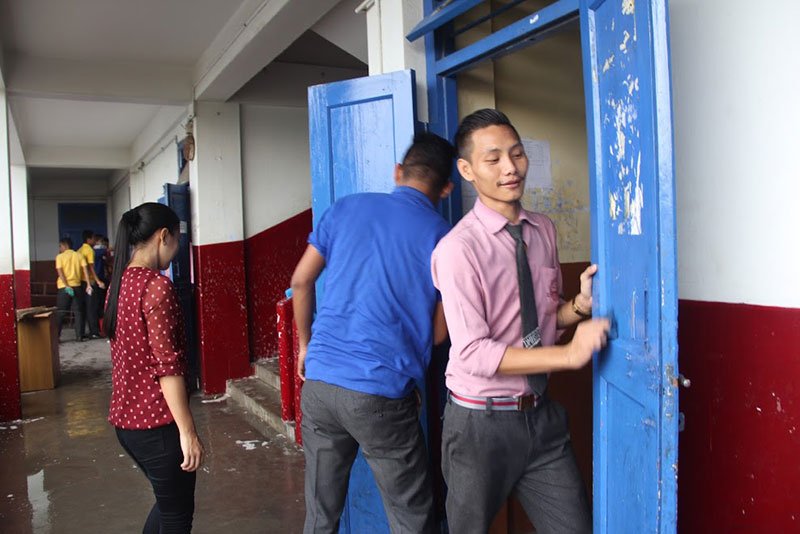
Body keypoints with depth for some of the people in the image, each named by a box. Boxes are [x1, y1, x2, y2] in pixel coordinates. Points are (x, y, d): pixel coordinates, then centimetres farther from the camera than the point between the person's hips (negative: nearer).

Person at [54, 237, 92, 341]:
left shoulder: (60, 257, 0)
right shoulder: (79, 255, 7)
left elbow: (60, 273, -12)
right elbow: (85, 270, -4)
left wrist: (66, 286, -17)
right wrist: (88, 284, -7)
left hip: (64, 287, -2)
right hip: (77, 286, 2)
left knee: (61, 313, 3)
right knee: (78, 312, 5)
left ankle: (56, 335, 0)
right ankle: (79, 336, 2)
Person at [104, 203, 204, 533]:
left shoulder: (119, 283, 9)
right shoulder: (157, 285, -19)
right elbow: (167, 365, -23)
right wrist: (188, 431, -20)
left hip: (125, 418, 9)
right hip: (156, 422, -9)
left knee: (168, 503, 25)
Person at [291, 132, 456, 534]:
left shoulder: (346, 208, 5)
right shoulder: (441, 236, -3)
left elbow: (301, 280, 9)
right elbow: (440, 332, 0)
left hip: (319, 381, 4)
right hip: (382, 394, -4)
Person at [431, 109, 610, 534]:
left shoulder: (543, 231, 2)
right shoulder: (457, 249, -19)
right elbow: (472, 352, -23)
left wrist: (579, 305, -10)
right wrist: (568, 355, -27)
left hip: (540, 415, 5)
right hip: (480, 423, -5)